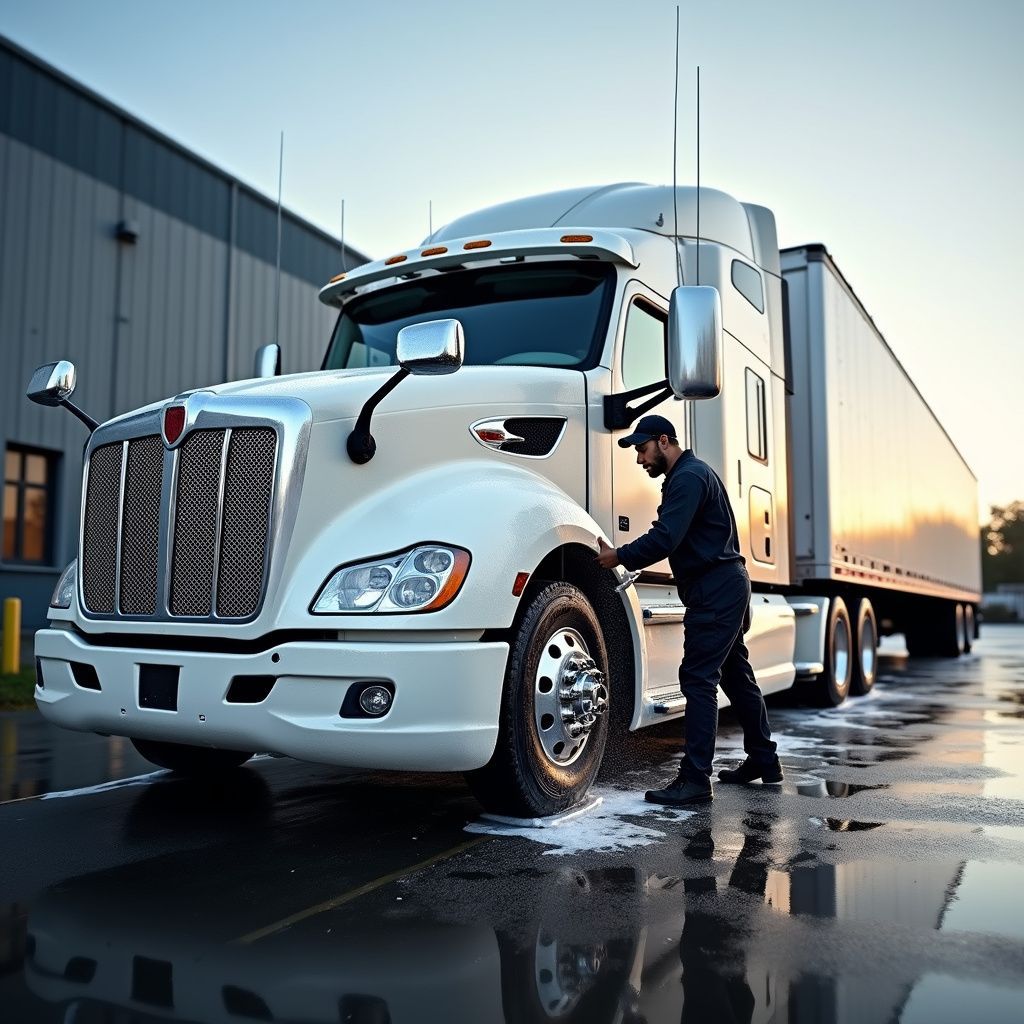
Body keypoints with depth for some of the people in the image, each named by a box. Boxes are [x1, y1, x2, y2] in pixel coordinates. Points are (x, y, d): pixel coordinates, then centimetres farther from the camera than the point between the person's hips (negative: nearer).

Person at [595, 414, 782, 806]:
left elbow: (665, 538, -25)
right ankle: (764, 760, 30)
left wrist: (619, 557, -17)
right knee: (735, 674, 18)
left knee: (698, 680, -12)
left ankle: (695, 780, -11)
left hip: (715, 590, -11)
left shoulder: (689, 477, -15)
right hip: (727, 586, 11)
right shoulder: (690, 474, 20)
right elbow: (672, 536, 19)